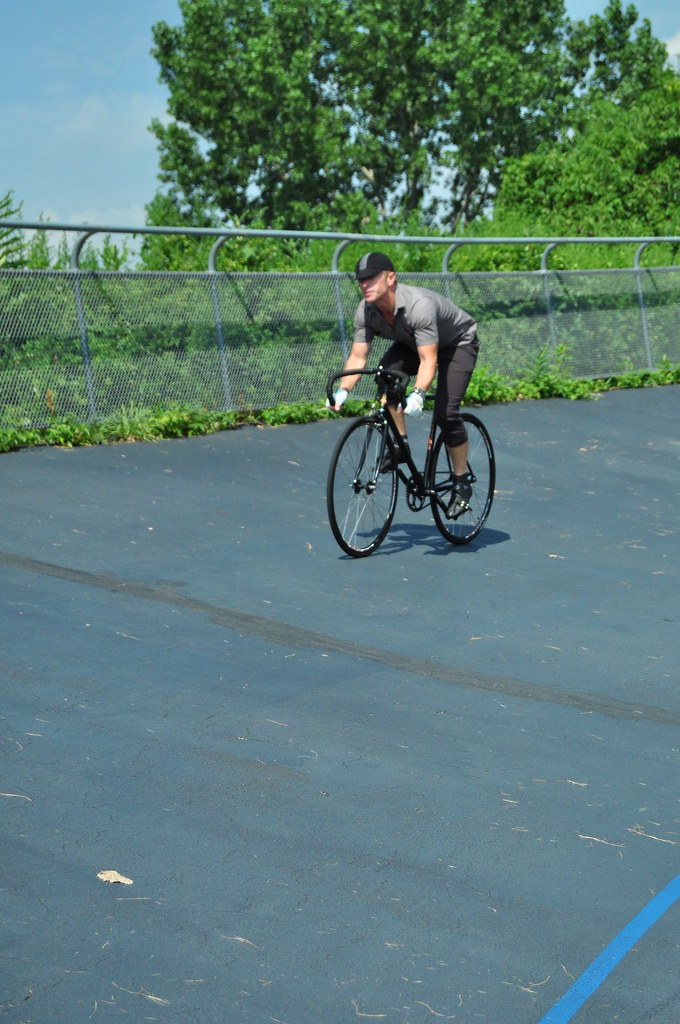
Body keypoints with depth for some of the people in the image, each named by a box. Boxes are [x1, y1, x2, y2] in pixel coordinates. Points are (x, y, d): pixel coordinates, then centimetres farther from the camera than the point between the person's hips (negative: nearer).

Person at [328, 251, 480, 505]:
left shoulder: (419, 305, -40)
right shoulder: (366, 312, -21)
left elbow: (429, 360, -43)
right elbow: (358, 356, -20)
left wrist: (417, 394, -59)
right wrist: (342, 391, -36)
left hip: (458, 343, -6)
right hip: (412, 342, 6)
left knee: (446, 411, -20)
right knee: (386, 372, -26)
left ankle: (462, 481, -2)